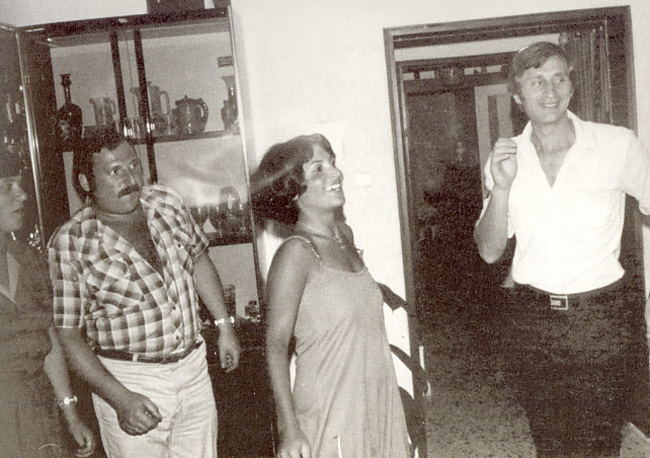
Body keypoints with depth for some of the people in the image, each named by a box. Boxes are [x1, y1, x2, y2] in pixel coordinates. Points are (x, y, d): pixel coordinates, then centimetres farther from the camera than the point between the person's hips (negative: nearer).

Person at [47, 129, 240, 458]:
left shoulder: (166, 203, -1)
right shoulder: (70, 243, -14)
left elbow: (198, 260, 15)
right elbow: (68, 335, -12)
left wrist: (224, 325, 12)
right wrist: (120, 399, -19)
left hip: (194, 366, 5)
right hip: (127, 380, -4)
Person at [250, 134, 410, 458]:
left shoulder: (344, 234, 5)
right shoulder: (296, 253, -17)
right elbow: (276, 345, -17)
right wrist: (289, 429, -20)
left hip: (377, 402, 7)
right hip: (332, 414, -7)